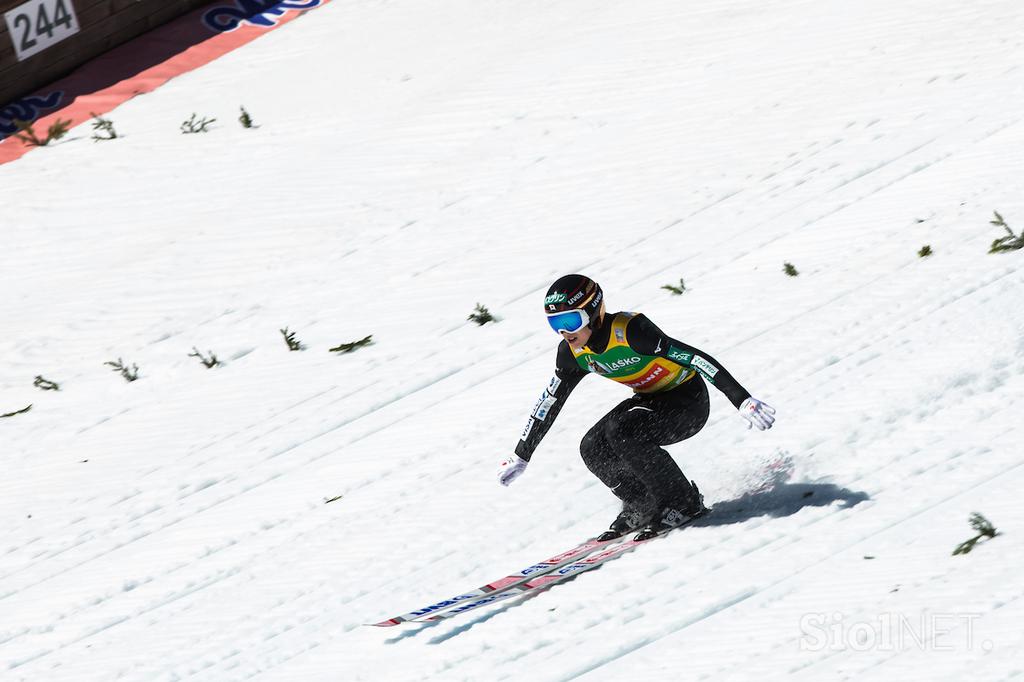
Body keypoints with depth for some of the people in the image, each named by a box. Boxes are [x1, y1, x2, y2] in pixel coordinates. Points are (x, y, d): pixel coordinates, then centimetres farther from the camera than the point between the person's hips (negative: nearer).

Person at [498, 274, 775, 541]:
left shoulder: (630, 330, -31)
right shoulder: (572, 352, -9)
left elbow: (695, 357, -34)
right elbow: (549, 401, 5)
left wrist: (743, 401, -41)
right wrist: (520, 457, 10)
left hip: (688, 401, -7)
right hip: (650, 399, 7)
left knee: (621, 432, -28)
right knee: (593, 448, -11)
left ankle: (684, 504, -13)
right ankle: (641, 507, 9)